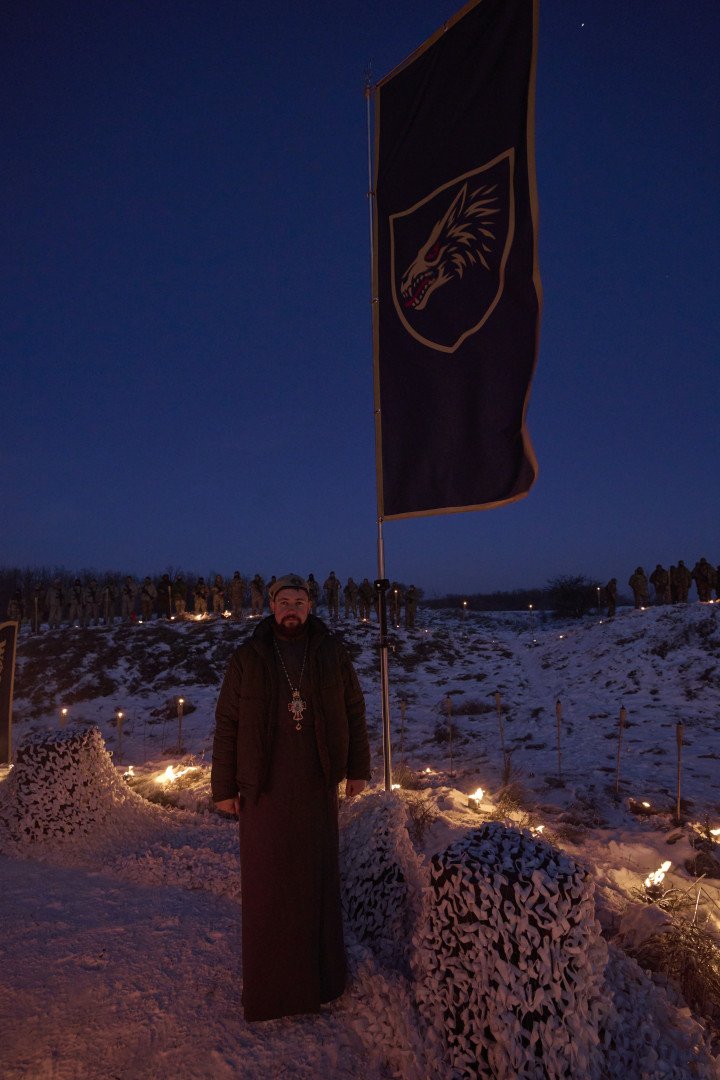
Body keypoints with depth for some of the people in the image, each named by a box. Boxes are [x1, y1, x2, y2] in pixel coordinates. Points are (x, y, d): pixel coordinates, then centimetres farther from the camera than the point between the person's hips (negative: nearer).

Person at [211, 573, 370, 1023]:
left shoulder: (331, 653, 0)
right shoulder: (248, 658, -3)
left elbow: (354, 711, 6)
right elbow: (227, 724, -1)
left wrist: (357, 769, 5)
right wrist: (224, 787, -2)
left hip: (317, 785, 1)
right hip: (264, 787, -1)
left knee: (318, 879, 13)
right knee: (265, 885, 8)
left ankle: (319, 979, 31)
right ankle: (265, 988, 25)